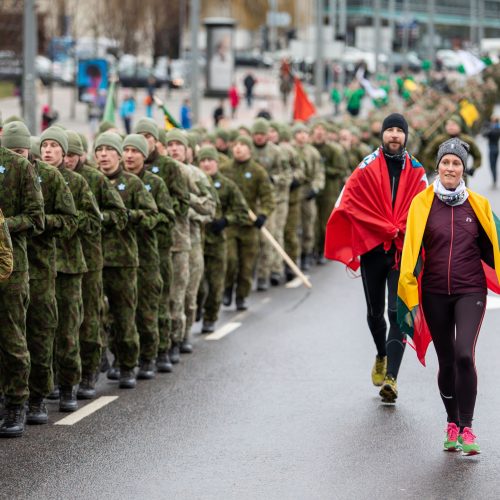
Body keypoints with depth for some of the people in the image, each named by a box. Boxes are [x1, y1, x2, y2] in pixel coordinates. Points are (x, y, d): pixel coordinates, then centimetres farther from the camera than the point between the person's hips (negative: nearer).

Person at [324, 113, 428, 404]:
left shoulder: (416, 172, 6)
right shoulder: (367, 168, 1)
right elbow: (350, 204, -7)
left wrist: (403, 233, -16)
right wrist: (391, 230, -12)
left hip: (404, 251, -1)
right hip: (372, 249, 1)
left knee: (398, 313, -11)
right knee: (375, 312, 15)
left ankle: (391, 376, -17)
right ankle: (382, 356, 43)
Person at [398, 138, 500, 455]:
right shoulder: (422, 203, -1)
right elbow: (411, 251, 0)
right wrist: (410, 298, -2)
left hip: (470, 291, -1)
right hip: (435, 294, 1)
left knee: (464, 355, -17)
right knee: (446, 362, 8)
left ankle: (466, 429, -8)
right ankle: (452, 425, 24)